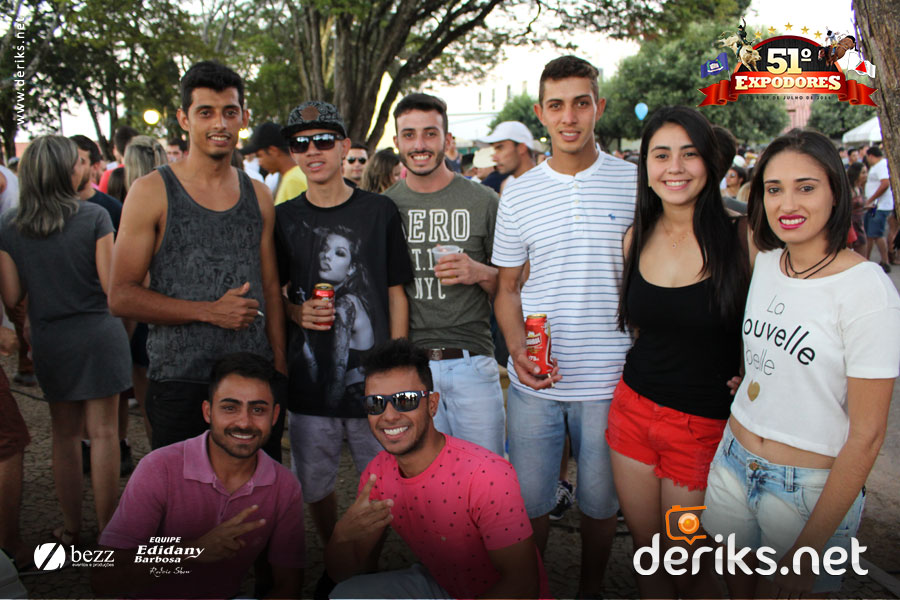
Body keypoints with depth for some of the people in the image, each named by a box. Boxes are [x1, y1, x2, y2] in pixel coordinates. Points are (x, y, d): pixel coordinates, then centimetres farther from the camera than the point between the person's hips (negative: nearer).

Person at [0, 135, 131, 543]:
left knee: (64, 434, 16)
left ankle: (71, 529, 27)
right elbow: (112, 285, -11)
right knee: (103, 433, 5)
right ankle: (106, 531, 14)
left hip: (49, 339, 3)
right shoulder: (94, 217, -10)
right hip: (98, 334, -3)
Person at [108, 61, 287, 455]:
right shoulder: (152, 192, -3)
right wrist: (210, 311, -15)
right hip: (180, 383, -3)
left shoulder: (258, 196, 10)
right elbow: (121, 297, -6)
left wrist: (280, 371, 6)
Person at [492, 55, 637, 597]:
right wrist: (518, 349, -10)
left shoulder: (635, 183, -1)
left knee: (600, 502, 14)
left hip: (609, 379, -1)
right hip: (535, 383, 1)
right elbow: (508, 289, 8)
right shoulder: (519, 194, 3)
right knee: (530, 500, 11)